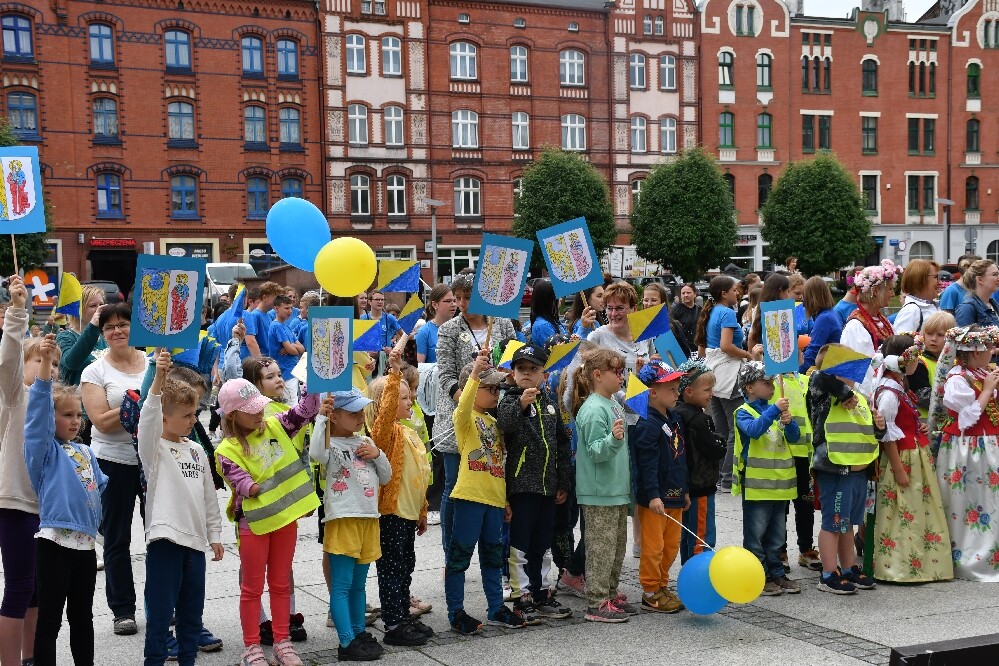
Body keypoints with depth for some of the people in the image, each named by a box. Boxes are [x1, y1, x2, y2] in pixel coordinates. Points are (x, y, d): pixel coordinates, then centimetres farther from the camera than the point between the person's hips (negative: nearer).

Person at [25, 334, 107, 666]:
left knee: (82, 617, 18)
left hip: (86, 542, 7)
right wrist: (43, 363, -32)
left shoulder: (85, 452, 14)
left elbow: (102, 486, 25)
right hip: (54, 543, -7)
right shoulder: (44, 449, -7)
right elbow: (38, 410, -22)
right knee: (50, 620, 2)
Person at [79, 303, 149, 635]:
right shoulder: (95, 371, -3)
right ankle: (122, 609, 18)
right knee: (116, 538, 7)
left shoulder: (153, 362, 5)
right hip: (114, 461, -2)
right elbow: (102, 421, -12)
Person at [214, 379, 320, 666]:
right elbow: (241, 482, -18)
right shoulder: (227, 450, -11)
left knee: (281, 583, 14)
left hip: (285, 517, 4)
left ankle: (282, 642, 23)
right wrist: (253, 488, -34)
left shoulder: (275, 426, 2)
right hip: (254, 522, -4)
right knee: (253, 587, 7)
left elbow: (306, 409, -3)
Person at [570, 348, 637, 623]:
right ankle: (597, 603, 3)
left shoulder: (614, 405, 11)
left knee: (617, 546, 16)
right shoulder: (593, 409, -17)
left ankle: (611, 595, 27)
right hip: (599, 492, -9)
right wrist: (613, 439, -39)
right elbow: (595, 451, -23)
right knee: (601, 547, -3)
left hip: (616, 490, 10)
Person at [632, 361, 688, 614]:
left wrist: (685, 490, 22)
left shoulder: (674, 420, 13)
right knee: (653, 547, -2)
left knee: (671, 545, 15)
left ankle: (662, 586, 27)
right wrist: (653, 495, -26)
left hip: (674, 497, 9)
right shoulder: (648, 425, -16)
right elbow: (648, 464, -21)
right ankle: (650, 593, 7)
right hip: (655, 498, -9)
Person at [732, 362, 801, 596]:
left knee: (777, 533, 14)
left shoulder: (776, 410, 11)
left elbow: (794, 438, 6)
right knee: (756, 534, 0)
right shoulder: (743, 412, -6)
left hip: (779, 482, 6)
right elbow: (753, 429, -26)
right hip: (755, 483, -6)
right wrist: (774, 410, -32)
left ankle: (776, 573, 22)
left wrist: (789, 422, -14)